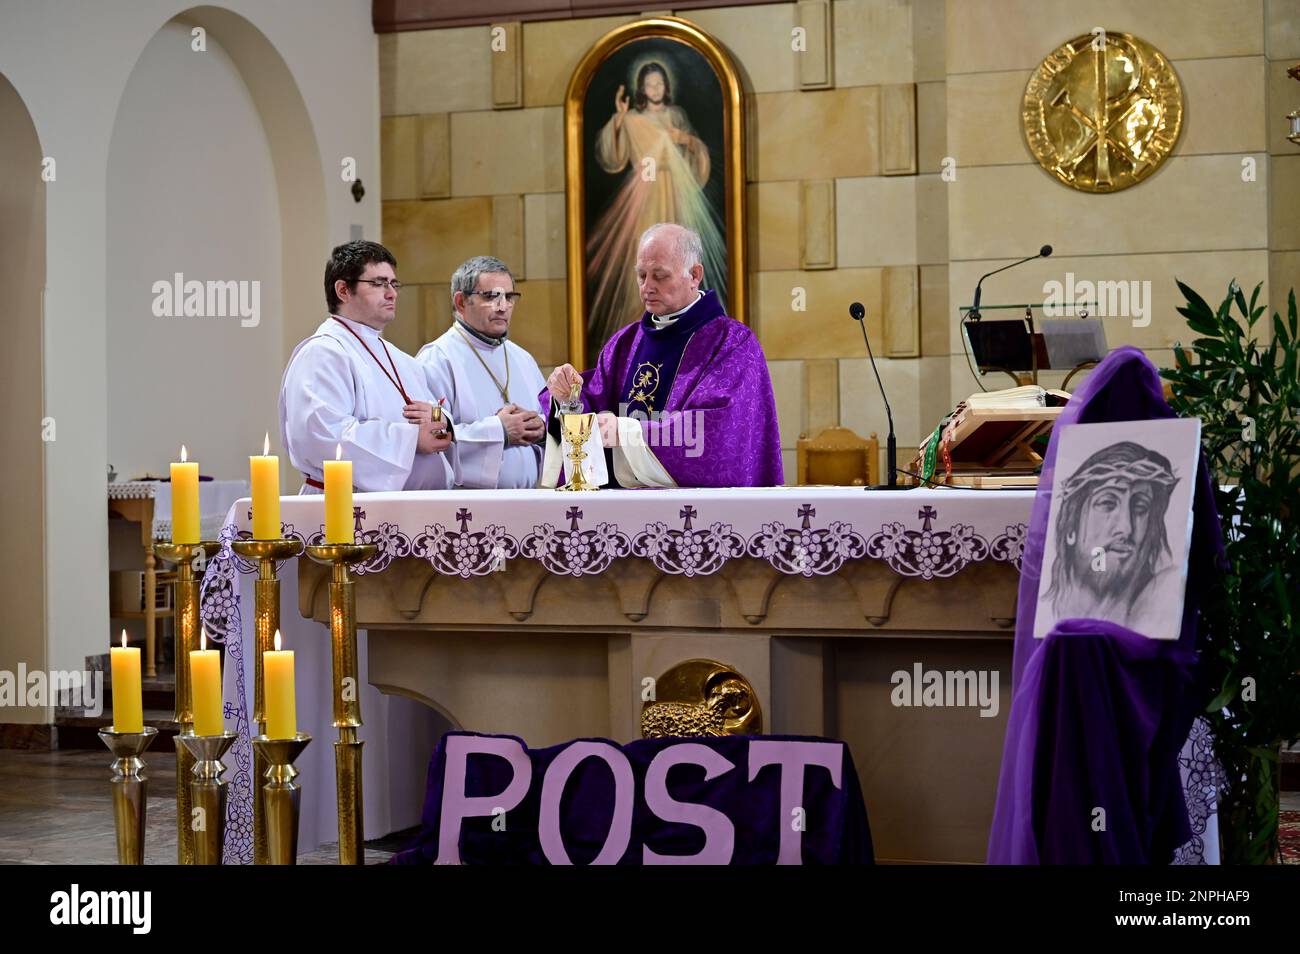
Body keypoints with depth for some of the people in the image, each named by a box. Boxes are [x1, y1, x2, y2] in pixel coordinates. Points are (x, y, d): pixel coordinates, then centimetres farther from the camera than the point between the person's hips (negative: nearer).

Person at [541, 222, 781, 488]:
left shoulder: (733, 343, -2)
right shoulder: (625, 343, 15)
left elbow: (714, 427, -15)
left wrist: (626, 431, -20)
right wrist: (568, 396, -10)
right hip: (622, 499, 4)